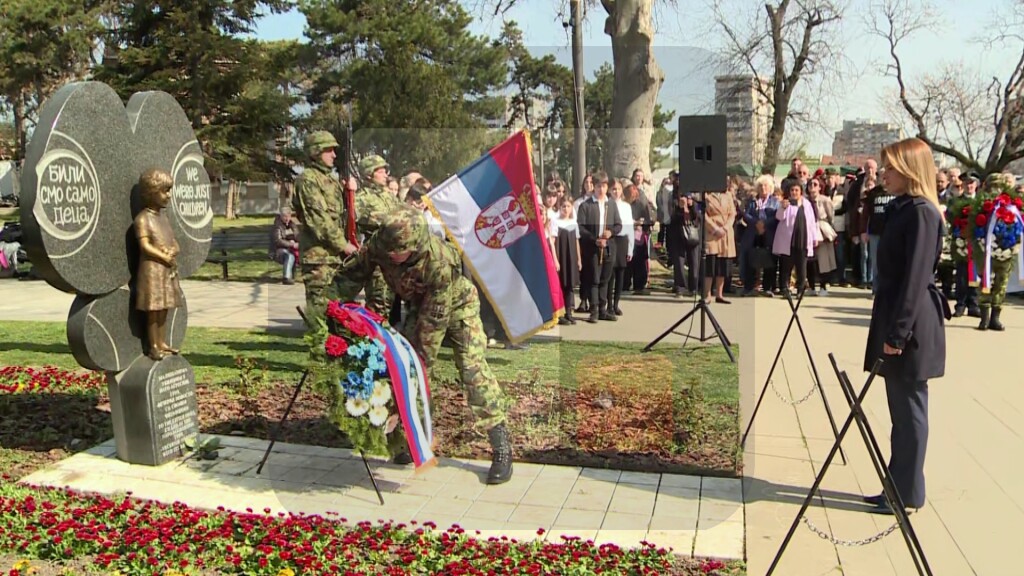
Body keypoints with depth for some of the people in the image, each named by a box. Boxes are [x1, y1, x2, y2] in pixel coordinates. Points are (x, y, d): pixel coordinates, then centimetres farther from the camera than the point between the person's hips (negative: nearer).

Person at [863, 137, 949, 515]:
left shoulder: (921, 213, -15)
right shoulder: (903, 210, 14)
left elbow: (915, 278, -20)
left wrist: (897, 332, -20)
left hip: (910, 327, -10)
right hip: (896, 319, 10)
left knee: (909, 410, 1)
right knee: (901, 410, 15)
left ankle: (908, 495, 13)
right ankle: (897, 486, 25)